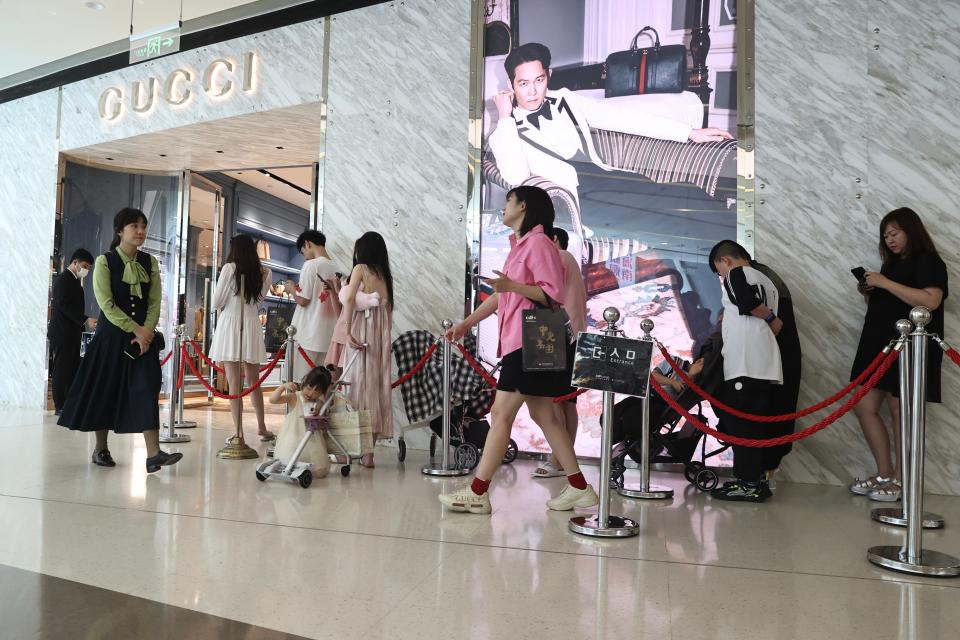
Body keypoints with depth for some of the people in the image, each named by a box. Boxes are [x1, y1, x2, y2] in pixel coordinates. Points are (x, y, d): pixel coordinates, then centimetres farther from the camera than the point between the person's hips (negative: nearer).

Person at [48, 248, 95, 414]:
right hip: (62, 333, -9)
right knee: (61, 369, -4)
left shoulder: (75, 281, 17)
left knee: (73, 369, 8)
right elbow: (64, 305, -19)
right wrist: (86, 320, -25)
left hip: (72, 333, 9)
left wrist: (84, 322, 11)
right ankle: (60, 406, 0)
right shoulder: (63, 279, -10)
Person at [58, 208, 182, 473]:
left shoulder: (150, 262, 7)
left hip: (145, 335, 2)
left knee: (147, 389, -7)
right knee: (105, 390, 6)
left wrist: (147, 330, -13)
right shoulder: (105, 262, -3)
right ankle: (101, 449, 23)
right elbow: (107, 304, -11)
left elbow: (154, 301, 2)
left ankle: (153, 454, -13)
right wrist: (135, 330, -17)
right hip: (112, 335, -2)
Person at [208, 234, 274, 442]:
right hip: (252, 325, 4)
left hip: (230, 324, -4)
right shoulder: (262, 273, 6)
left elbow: (216, 302, -2)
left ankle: (238, 432, -3)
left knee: (234, 383, -3)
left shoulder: (230, 268, -5)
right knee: (254, 381, 15)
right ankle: (261, 428, 21)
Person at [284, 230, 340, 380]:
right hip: (327, 336, 6)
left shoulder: (311, 265, -10)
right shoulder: (336, 268, 7)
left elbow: (303, 300, -13)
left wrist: (291, 289, 7)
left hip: (307, 335, -6)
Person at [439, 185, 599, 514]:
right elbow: (502, 294, 22)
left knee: (501, 413, -7)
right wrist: (466, 323, 20)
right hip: (519, 341, 10)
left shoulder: (538, 242, -9)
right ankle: (579, 488, 16)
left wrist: (512, 285, -25)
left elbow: (554, 294, -17)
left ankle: (477, 493, 0)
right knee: (542, 414, 10)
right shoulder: (519, 244, 20)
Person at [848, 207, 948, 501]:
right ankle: (884, 474, 11)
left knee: (900, 411, -5)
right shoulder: (892, 265, 21)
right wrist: (868, 293, 6)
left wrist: (884, 283, -20)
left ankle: (900, 481, 4)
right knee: (864, 407, 3)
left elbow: (931, 301, -20)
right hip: (880, 346, 8)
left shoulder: (929, 262, -3)